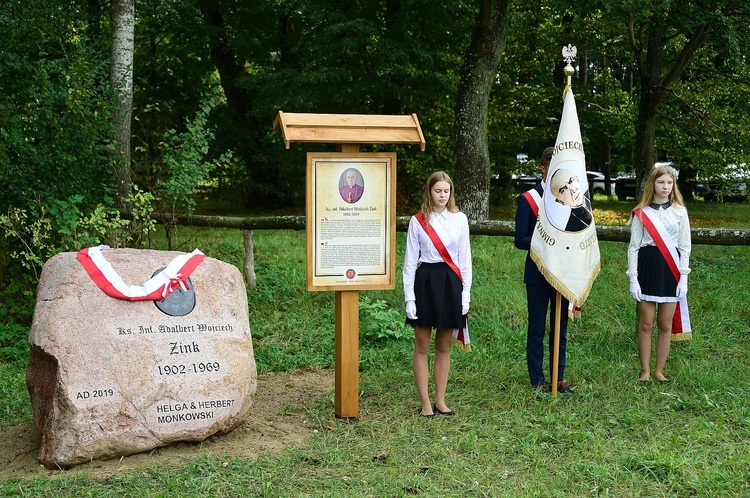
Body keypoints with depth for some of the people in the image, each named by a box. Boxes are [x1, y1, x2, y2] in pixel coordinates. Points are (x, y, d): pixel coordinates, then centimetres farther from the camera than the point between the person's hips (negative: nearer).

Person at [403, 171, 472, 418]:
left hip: (451, 283, 2)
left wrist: (466, 293, 2)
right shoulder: (418, 221, 1)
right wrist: (409, 297, -5)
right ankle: (425, 403, 12)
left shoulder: (459, 219, 5)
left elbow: (464, 258, 8)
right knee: (422, 346, 3)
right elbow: (410, 260, 1)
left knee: (444, 346, 10)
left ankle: (440, 400, 20)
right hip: (425, 281, -2)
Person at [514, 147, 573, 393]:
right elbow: (520, 239, -7)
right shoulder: (527, 199, -3)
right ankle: (537, 381, 12)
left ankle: (559, 378, 20)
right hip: (538, 273, -4)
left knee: (560, 329, 10)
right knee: (536, 329, 3)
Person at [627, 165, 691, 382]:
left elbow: (685, 246, 5)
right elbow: (633, 246, 1)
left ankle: (659, 370, 18)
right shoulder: (641, 212, 1)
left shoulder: (679, 211, 5)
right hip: (647, 267, -1)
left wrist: (683, 277, -1)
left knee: (665, 325, 6)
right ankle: (645, 370, 15)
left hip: (670, 269, 1)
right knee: (646, 324, 3)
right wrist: (633, 278, -5)